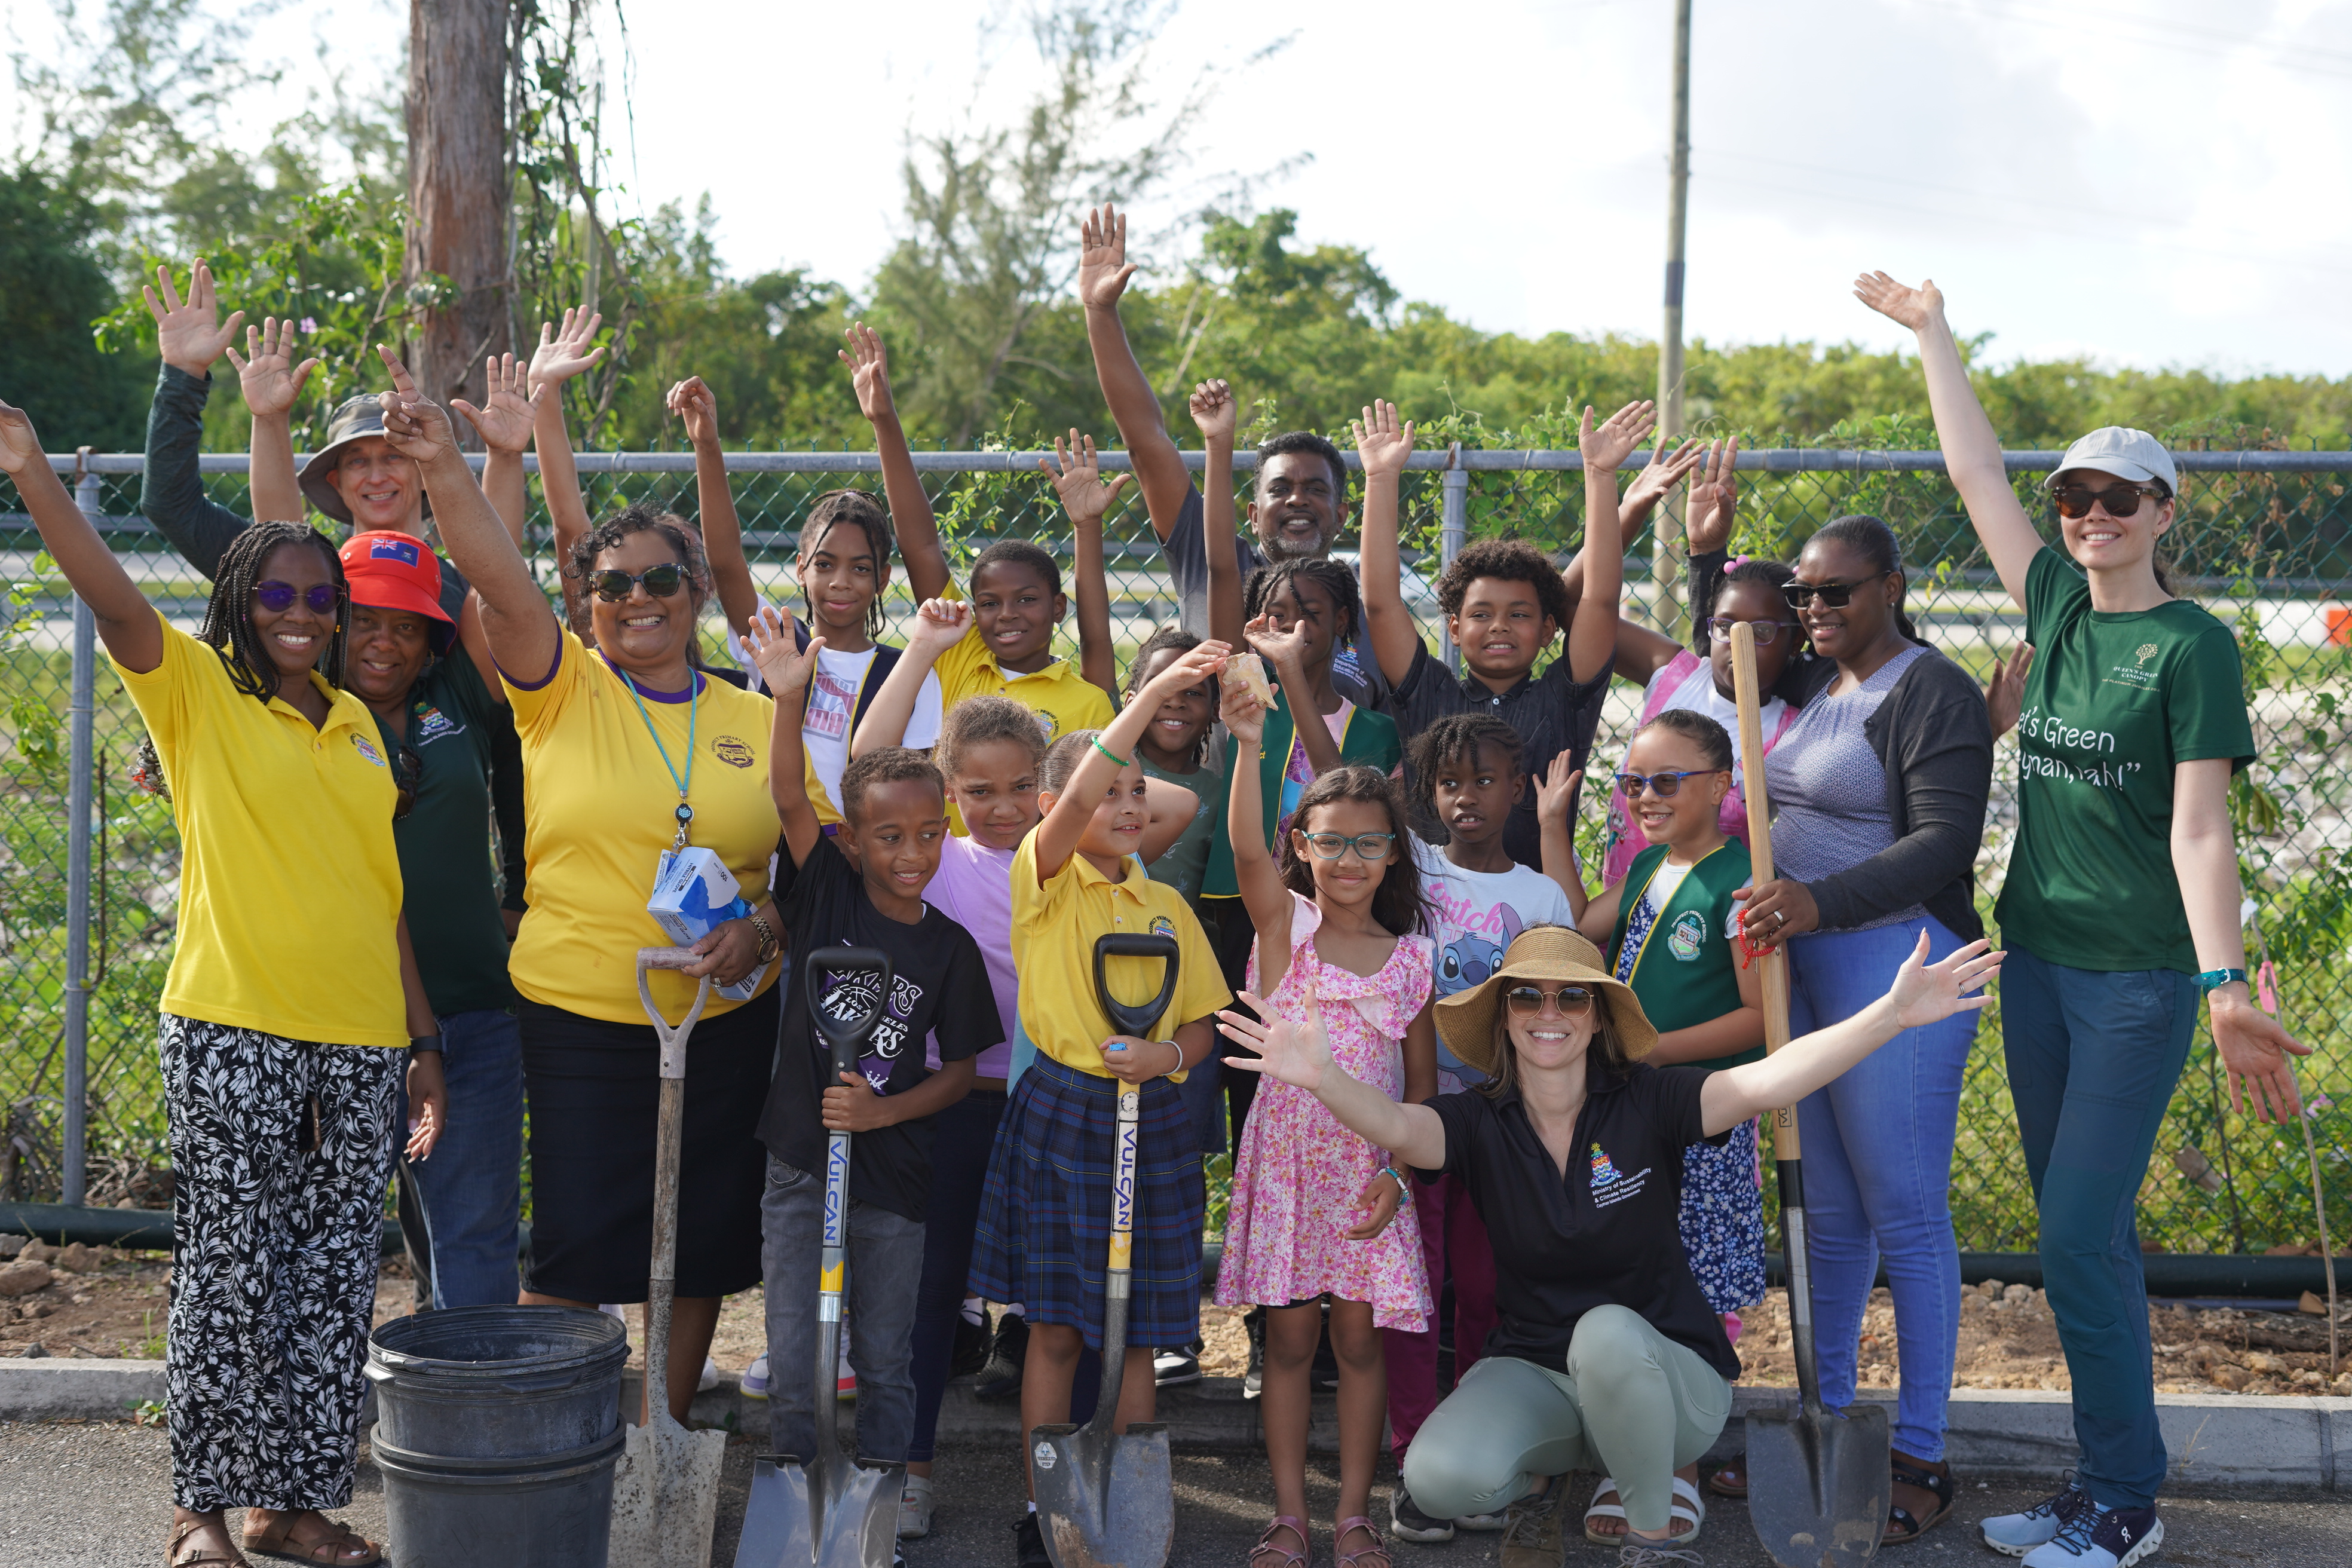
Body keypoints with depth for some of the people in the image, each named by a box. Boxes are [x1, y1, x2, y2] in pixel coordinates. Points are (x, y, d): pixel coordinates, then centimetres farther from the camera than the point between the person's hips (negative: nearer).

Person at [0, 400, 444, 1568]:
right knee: (230, 1277, -1)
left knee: (335, 1283, 8)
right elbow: (111, 596, -16)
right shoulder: (197, 691, 2)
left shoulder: (357, 726, 15)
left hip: (362, 1041, 5)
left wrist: (424, 1042, 15)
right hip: (233, 1034, -5)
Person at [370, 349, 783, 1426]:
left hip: (725, 1022, 3)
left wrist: (763, 931, -10)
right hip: (580, 1015, -2)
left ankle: (666, 1429, 28)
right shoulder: (564, 692, 1)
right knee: (573, 1246, -2)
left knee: (703, 1241, 11)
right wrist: (443, 468, -28)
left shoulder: (758, 720, 6)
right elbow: (499, 579, -15)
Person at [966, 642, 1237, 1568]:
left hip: (1150, 1124, 3)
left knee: (1133, 1333, 6)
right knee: (1056, 1327, 2)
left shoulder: (1167, 905, 12)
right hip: (1060, 1115, -3)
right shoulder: (1044, 878, -1)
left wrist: (1170, 1053, -10)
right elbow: (1074, 798, -19)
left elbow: (1204, 1022, 14)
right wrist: (1156, 689, -24)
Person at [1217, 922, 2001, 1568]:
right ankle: (1536, 1476, 11)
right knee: (1440, 1477, -27)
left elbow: (1765, 1081, -26)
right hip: (1532, 1372, 1)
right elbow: (1397, 1127, -28)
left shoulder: (1647, 1103, -12)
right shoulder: (1479, 1122, -7)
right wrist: (1322, 1079, -51)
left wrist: (1892, 1013, -41)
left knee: (1606, 1334, -37)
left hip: (1665, 1375, -1)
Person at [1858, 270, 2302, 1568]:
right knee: (2079, 1231, 11)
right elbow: (1978, 475, 13)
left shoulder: (2193, 644, -9)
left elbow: (2198, 830, -14)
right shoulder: (2058, 604, 8)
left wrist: (2225, 989, -23)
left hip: (2139, 976, -6)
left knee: (2079, 1235, -8)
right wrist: (1931, 330, 16)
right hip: (2038, 957, 6)